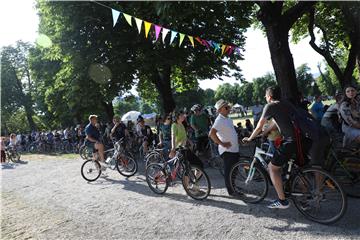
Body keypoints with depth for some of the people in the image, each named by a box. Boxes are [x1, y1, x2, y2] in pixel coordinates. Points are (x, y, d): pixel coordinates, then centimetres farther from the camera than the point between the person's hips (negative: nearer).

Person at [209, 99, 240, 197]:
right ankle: (230, 190, 17)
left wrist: (237, 140, 16)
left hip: (234, 149, 9)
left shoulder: (228, 119, 10)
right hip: (227, 150, -9)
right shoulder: (219, 120, -20)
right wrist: (222, 144, -25)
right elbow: (212, 134, -32)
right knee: (228, 171, 3)